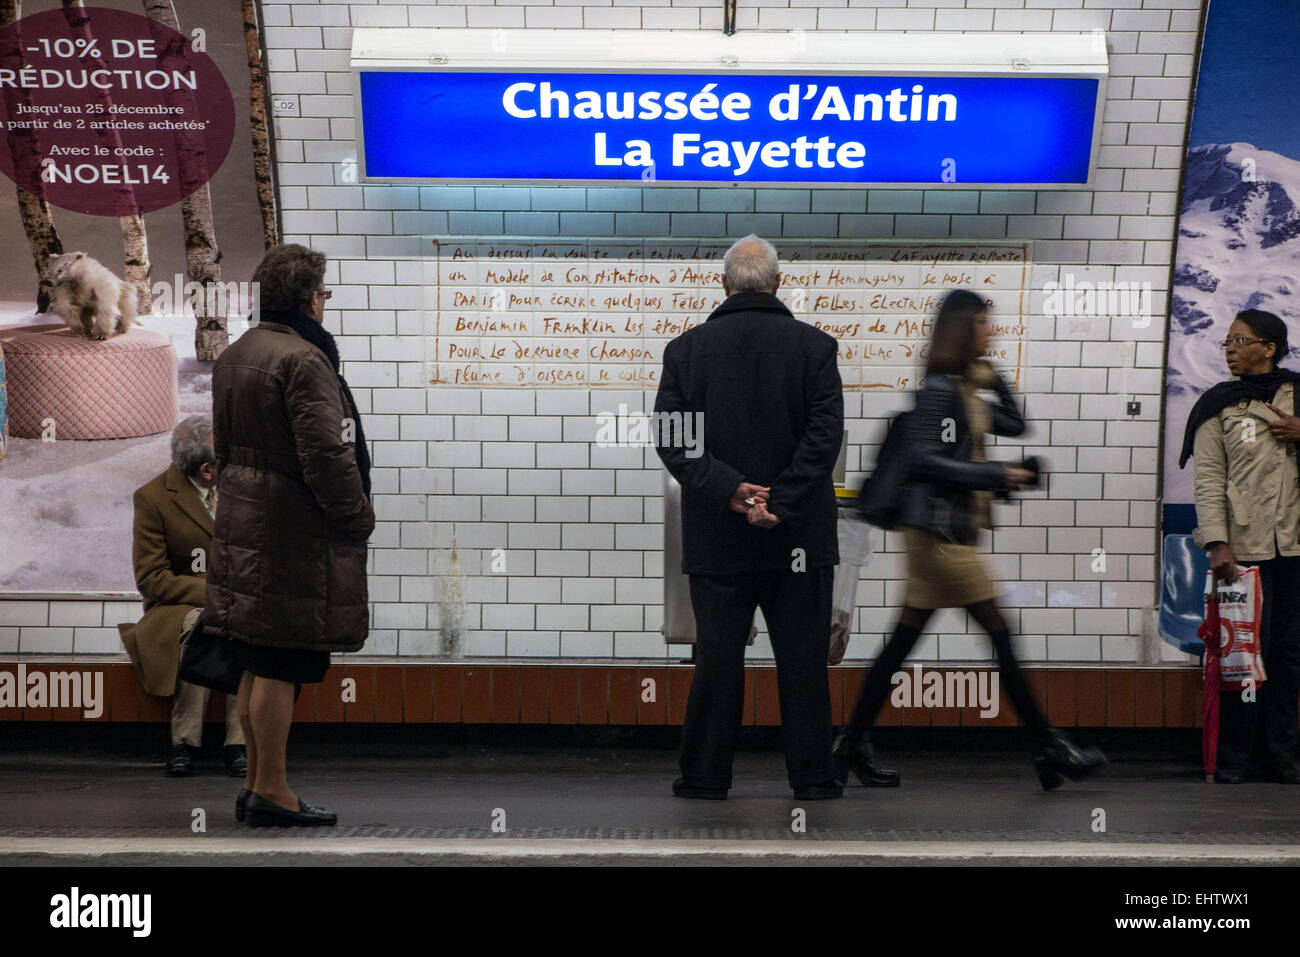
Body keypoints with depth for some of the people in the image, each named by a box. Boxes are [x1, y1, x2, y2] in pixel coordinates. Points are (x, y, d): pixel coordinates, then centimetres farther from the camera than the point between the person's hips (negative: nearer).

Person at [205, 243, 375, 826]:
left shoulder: (233, 356, 14)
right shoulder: (303, 360, -17)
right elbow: (326, 454, -21)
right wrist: (357, 517, -9)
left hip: (244, 523, 10)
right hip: (297, 533, -10)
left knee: (257, 665, 15)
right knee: (281, 666, -3)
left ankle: (255, 783, 22)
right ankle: (271, 790, 3)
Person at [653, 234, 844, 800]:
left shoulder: (685, 349, 2)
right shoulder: (814, 346, -1)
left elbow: (671, 436, -5)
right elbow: (825, 435, -11)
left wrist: (729, 490, -12)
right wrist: (780, 502, -13)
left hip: (716, 535, 1)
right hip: (798, 536, -1)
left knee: (717, 659, 6)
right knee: (803, 662, 6)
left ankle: (704, 779, 11)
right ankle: (812, 779, 10)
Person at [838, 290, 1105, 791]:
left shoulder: (965, 390, 15)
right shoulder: (939, 389, -13)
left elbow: (1014, 425, 23)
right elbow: (923, 461, -20)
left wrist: (993, 378, 9)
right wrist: (996, 475, -19)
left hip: (947, 530, 10)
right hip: (938, 528, -10)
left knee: (904, 637, 8)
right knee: (999, 632, -4)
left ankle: (854, 742, 11)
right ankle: (1049, 749, 2)